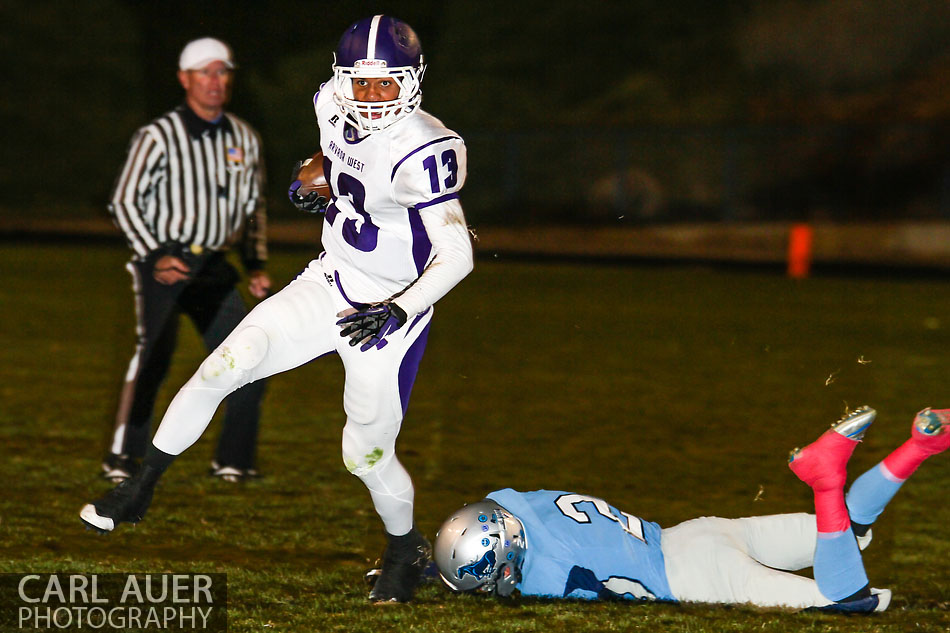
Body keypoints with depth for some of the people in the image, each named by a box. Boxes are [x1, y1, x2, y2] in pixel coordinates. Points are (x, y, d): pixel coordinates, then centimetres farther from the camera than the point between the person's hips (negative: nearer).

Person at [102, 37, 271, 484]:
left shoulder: (244, 139, 10)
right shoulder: (158, 137, -6)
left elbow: (253, 206, 22)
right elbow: (123, 202, -3)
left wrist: (256, 265, 12)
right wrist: (155, 257, -13)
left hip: (213, 266, 5)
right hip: (163, 261, -5)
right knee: (155, 351, -21)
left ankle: (232, 460, 9)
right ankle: (123, 457, -16)